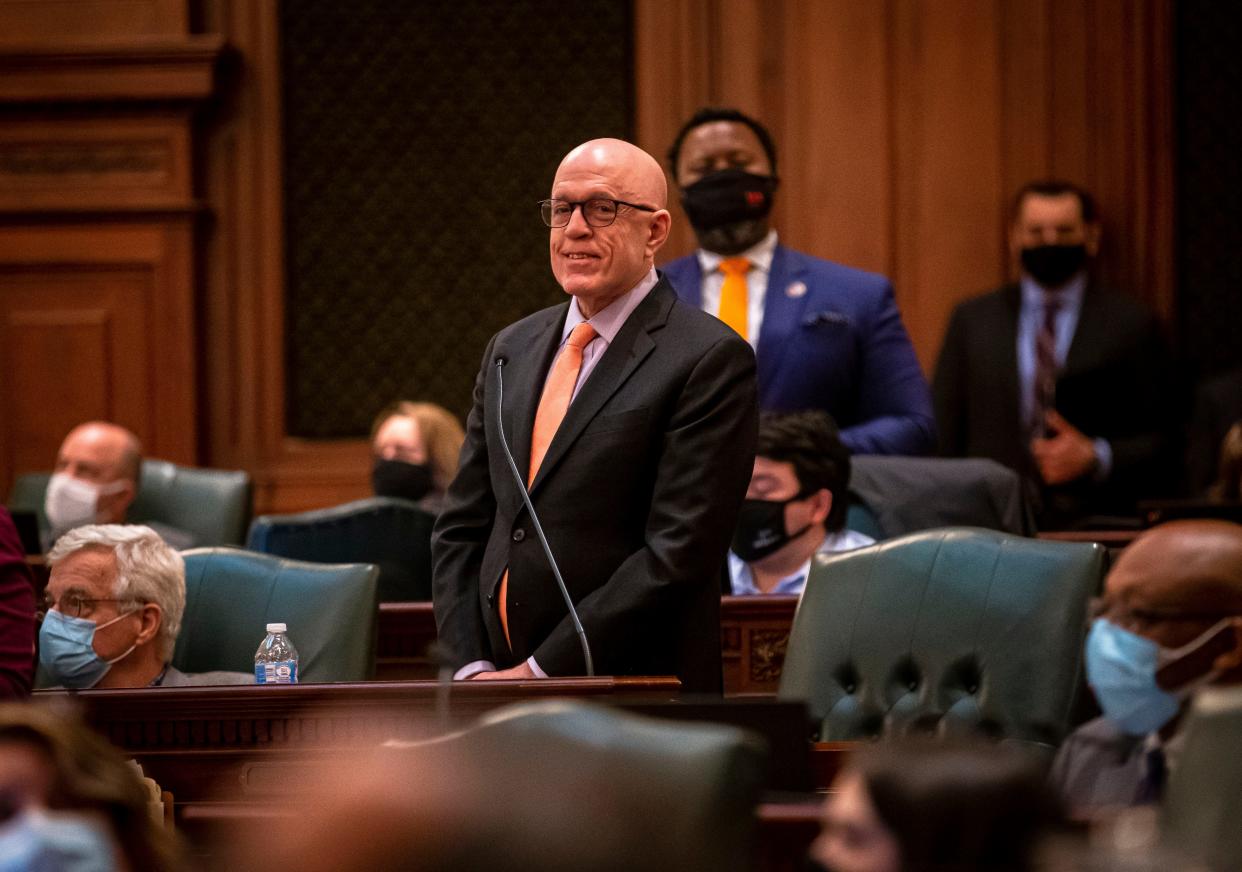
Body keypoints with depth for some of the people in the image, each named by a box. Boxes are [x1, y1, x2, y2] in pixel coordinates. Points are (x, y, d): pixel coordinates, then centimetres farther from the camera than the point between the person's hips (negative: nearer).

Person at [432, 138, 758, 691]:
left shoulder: (709, 360, -7)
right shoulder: (511, 350, 14)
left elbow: (678, 554, -14)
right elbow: (461, 527, 14)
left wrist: (540, 671, -15)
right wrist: (473, 668, -1)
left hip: (637, 704, -5)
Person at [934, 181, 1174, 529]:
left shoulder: (1131, 324, 7)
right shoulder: (972, 320, 13)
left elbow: (1161, 442, 6)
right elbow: (942, 434, 11)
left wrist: (1095, 458, -9)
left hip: (1092, 526, -1)